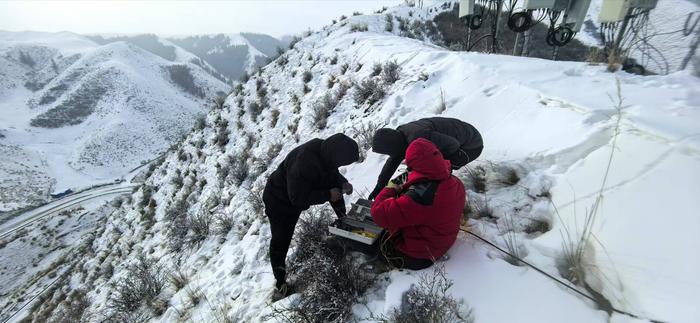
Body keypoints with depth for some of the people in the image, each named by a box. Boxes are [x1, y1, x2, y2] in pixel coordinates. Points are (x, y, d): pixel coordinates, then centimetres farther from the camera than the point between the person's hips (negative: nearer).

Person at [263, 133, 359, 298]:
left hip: (300, 193, 7)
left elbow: (331, 172, 2)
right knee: (280, 241, -3)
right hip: (280, 202, -7)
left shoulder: (325, 149, -19)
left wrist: (342, 182, -17)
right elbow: (298, 198, -33)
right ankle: (280, 281, 17)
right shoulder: (304, 165, -44)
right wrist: (328, 195, -30)